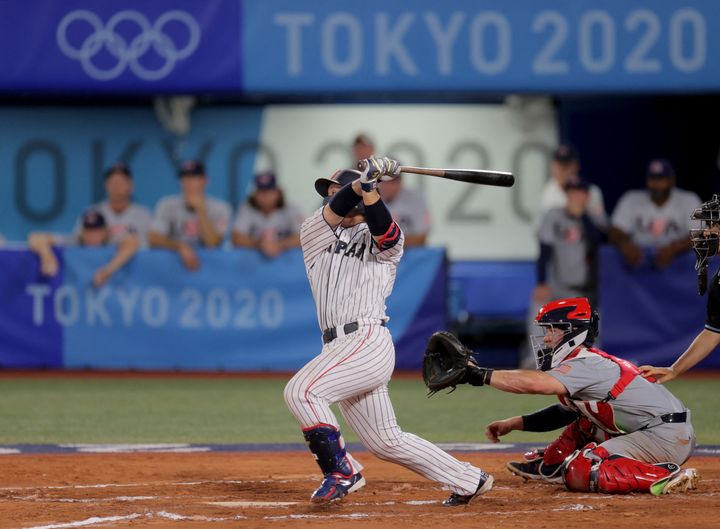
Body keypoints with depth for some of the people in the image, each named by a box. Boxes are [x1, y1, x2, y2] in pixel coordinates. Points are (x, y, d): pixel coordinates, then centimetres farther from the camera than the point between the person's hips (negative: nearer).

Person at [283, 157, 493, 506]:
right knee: (385, 441, 9)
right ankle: (468, 480, 19)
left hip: (369, 342, -7)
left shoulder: (383, 241, 5)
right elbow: (335, 210, -4)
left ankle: (341, 472, -18)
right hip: (339, 347, 7)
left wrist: (368, 189, -32)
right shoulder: (313, 233, 17)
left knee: (301, 391, -25)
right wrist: (362, 179, -20)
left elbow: (386, 235, -19)